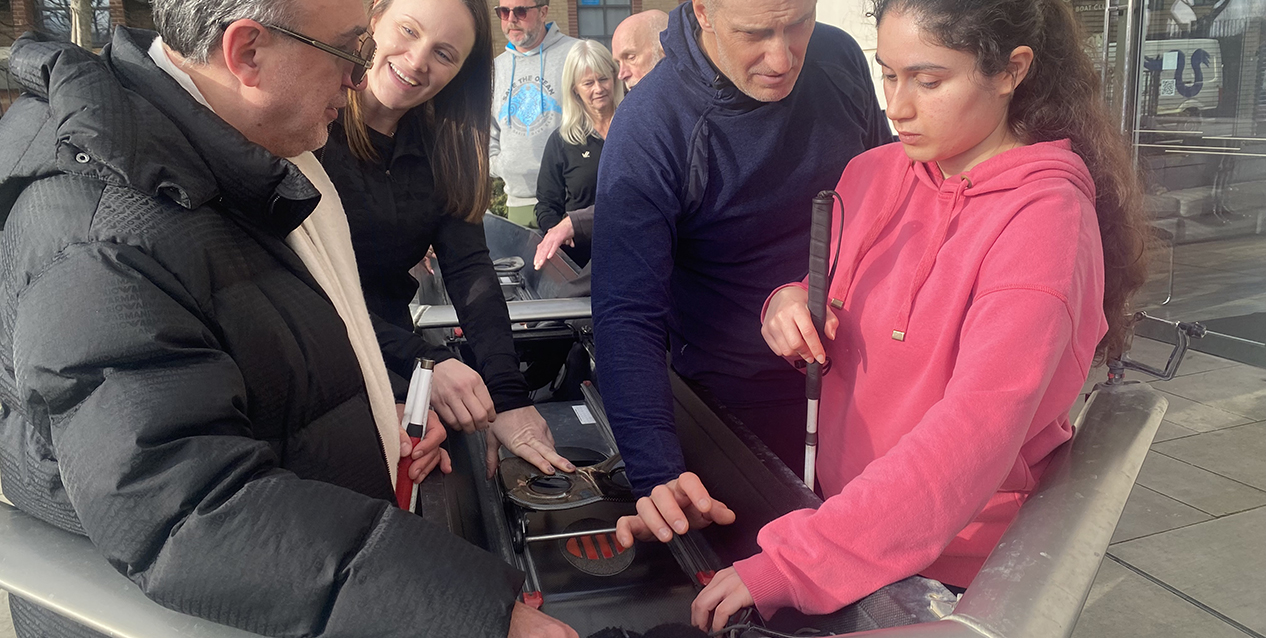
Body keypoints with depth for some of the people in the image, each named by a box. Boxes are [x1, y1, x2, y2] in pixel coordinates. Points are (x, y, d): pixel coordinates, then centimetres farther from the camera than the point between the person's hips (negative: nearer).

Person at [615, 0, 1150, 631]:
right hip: (845, 518, 5)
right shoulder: (873, 175, -1)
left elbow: (977, 430, -30)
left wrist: (793, 561, -36)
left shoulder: (1046, 215, -20)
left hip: (958, 563, -5)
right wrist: (791, 302, -12)